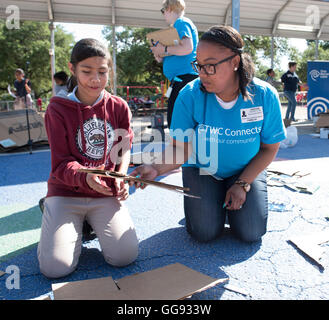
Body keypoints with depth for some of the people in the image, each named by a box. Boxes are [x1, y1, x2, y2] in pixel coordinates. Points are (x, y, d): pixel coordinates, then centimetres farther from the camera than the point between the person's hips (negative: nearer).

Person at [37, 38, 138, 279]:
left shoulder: (119, 107, 3)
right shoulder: (58, 109, -5)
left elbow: (125, 148, 10)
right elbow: (61, 164, -8)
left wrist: (121, 177, -11)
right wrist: (85, 177, -30)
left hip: (107, 194, 2)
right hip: (66, 191, -1)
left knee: (125, 256, -15)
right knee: (55, 267, -16)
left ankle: (92, 222, 15)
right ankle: (77, 225, 16)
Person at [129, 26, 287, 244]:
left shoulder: (264, 95, -19)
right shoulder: (190, 95, -22)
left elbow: (270, 148, -8)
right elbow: (181, 147, -19)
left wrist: (242, 184, -14)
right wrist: (155, 168, -39)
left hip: (248, 169, 1)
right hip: (202, 170, 0)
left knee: (251, 233, -9)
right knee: (205, 233, -12)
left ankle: (234, 198, 22)